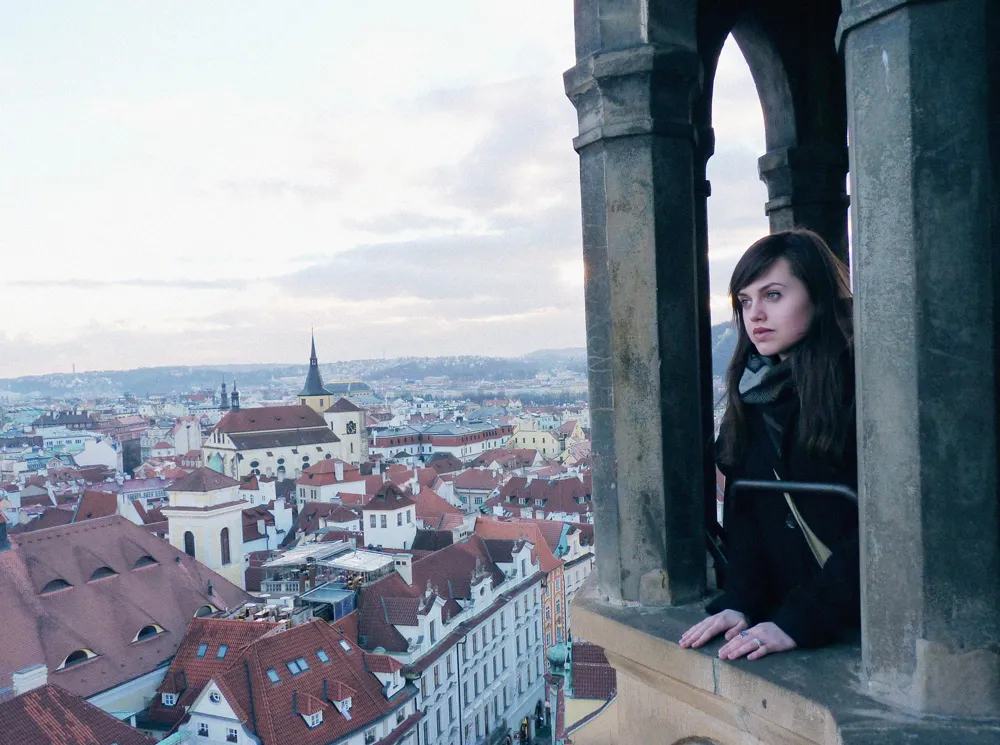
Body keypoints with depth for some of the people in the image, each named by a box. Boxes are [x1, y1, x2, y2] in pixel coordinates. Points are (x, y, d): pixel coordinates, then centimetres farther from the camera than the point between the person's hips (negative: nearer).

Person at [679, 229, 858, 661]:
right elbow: (742, 509, 6)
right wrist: (739, 603, -7)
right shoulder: (754, 392, 8)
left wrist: (797, 621, -17)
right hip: (785, 612, 5)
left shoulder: (862, 386, -10)